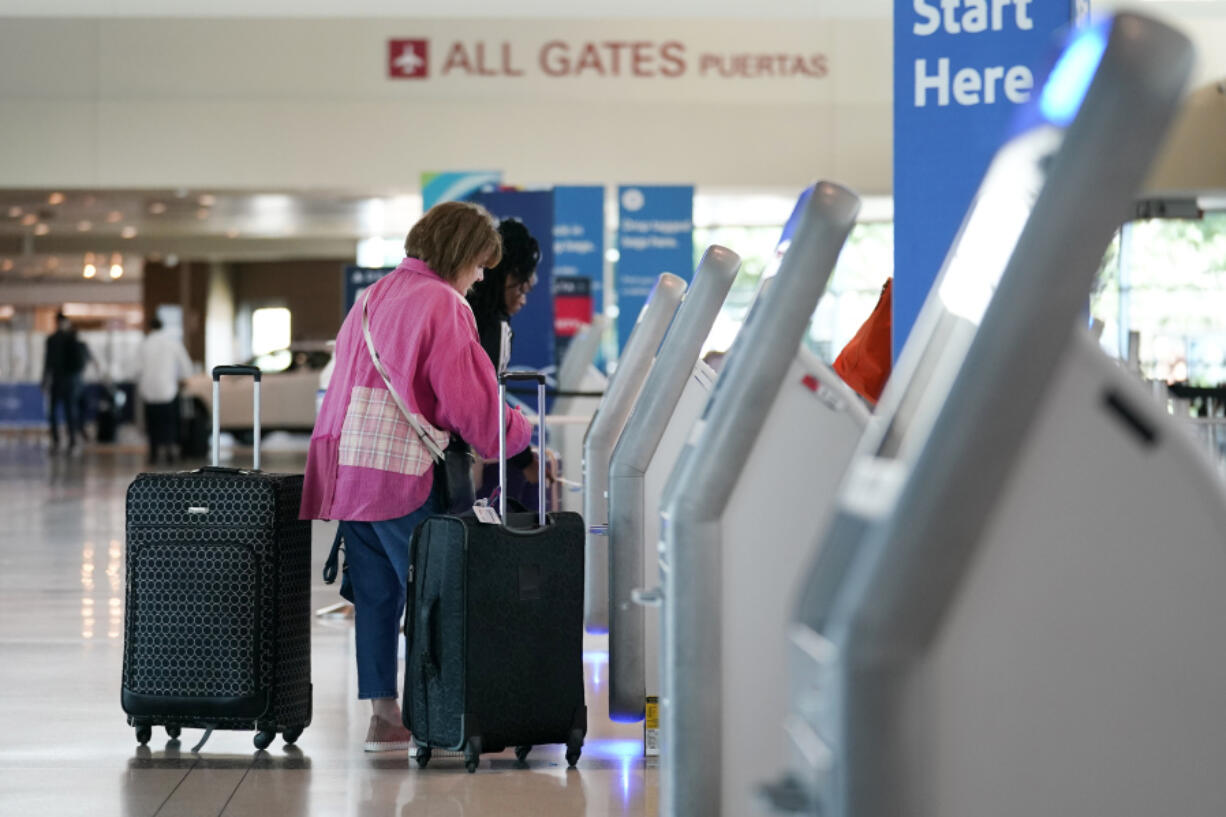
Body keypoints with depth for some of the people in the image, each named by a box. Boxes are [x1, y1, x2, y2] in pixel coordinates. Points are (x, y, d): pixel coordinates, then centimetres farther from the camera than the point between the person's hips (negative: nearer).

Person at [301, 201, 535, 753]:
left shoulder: (374, 296, 19)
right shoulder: (441, 304, -8)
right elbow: (472, 401, -11)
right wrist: (522, 433, 5)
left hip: (347, 470, 8)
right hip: (403, 474, -8)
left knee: (375, 592, 10)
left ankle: (383, 717, 11)